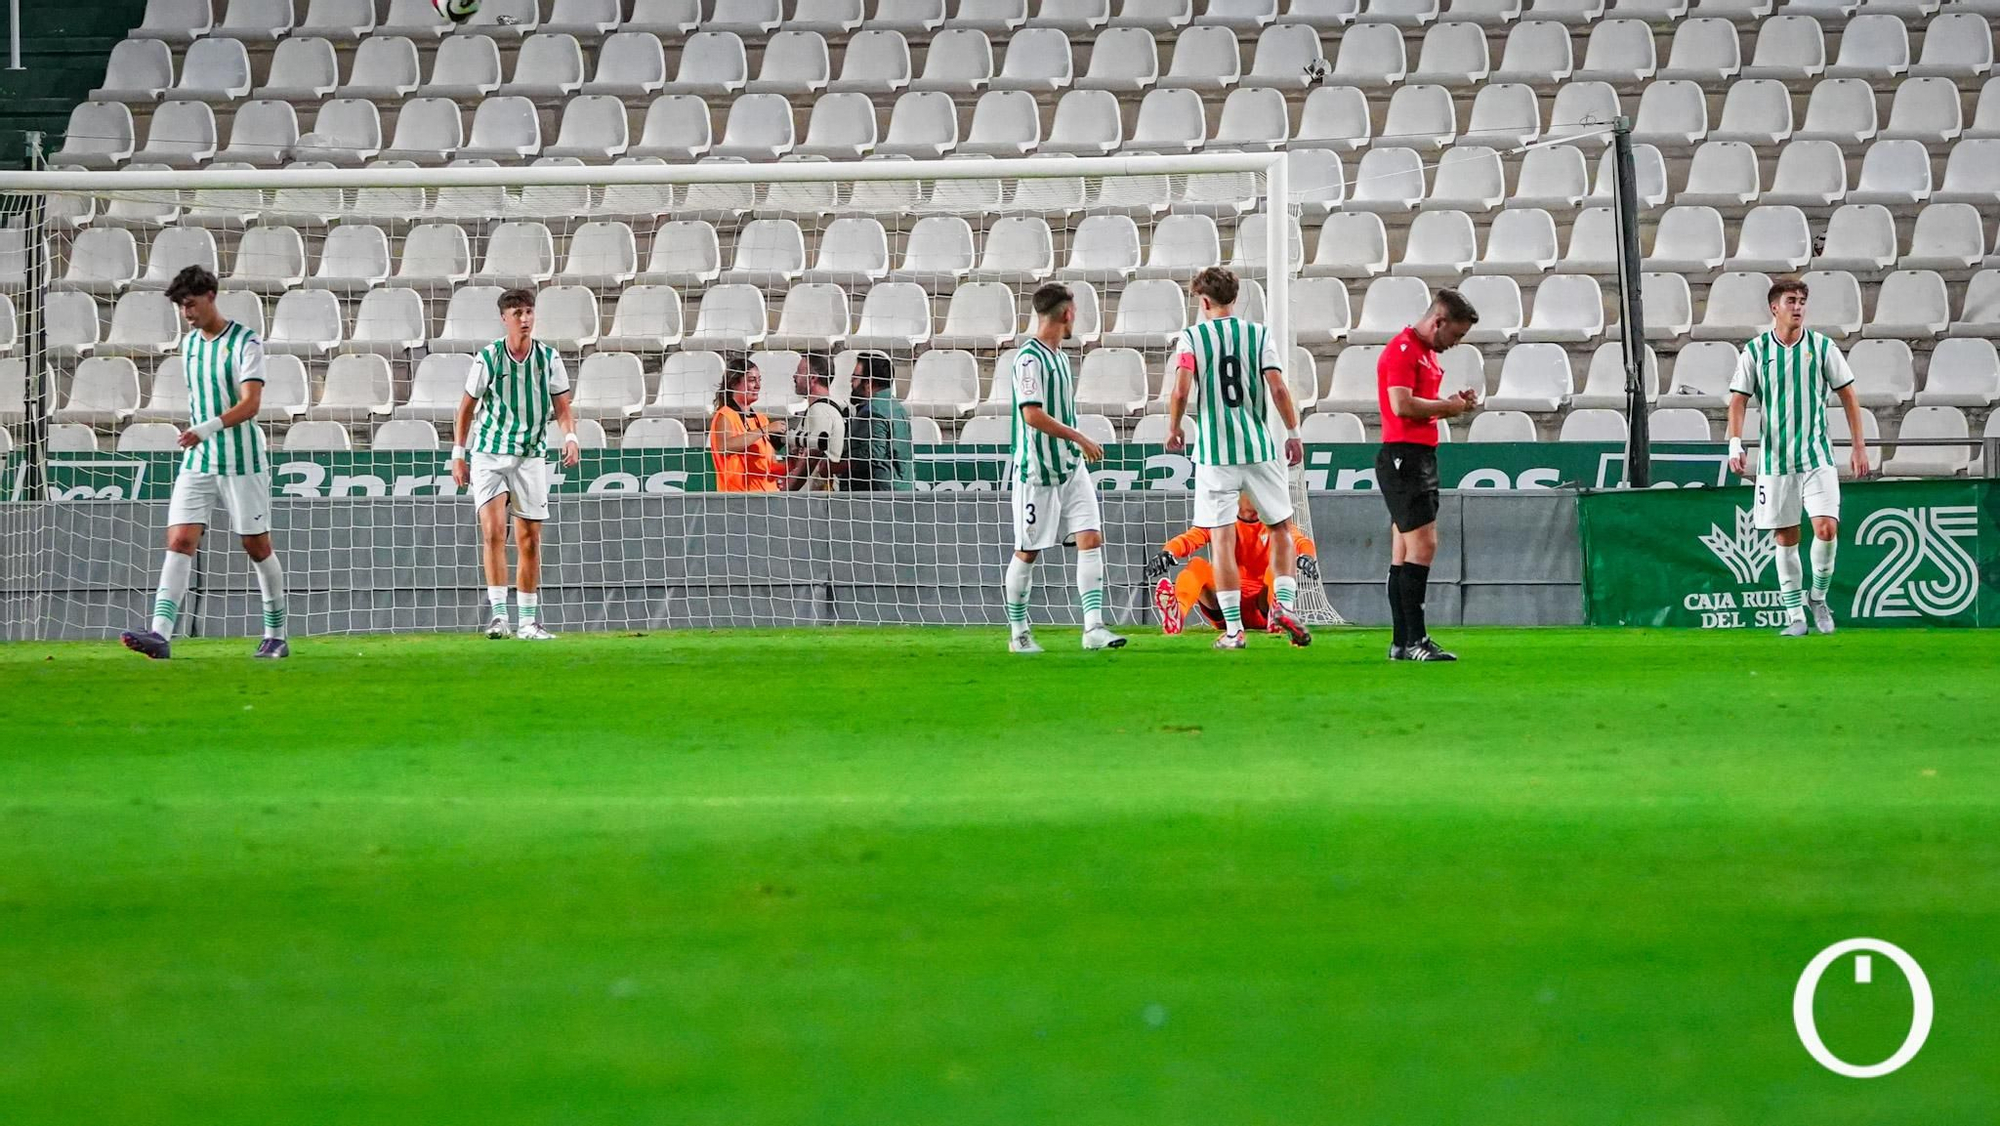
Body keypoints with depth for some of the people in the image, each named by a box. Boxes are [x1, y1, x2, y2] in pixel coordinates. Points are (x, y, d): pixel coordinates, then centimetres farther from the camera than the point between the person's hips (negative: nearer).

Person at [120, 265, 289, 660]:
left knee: (257, 546, 4)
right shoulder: (188, 345, 12)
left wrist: (206, 429, -32)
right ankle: (160, 635, -22)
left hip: (241, 460, -5)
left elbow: (250, 405, -20)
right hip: (196, 463, 5)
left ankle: (276, 637, 18)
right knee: (179, 541, -10)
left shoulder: (245, 343, -10)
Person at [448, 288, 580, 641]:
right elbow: (466, 408, 6)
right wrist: (458, 455, 4)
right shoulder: (488, 358, -5)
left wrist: (570, 437, -17)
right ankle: (498, 613, -20)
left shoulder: (549, 358, -1)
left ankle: (529, 621, 13)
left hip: (531, 456, 2)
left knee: (529, 541, 4)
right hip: (489, 455, -2)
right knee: (493, 531, -18)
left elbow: (562, 408, 3)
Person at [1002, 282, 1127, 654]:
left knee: (1091, 539, -5)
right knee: (1028, 551, 3)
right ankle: (1018, 630, 16)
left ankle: (1093, 628, -10)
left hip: (1071, 468, 8)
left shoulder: (1059, 357, 15)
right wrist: (1080, 440, -17)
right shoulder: (1029, 359, -14)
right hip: (1036, 470, -8)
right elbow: (1033, 415, -22)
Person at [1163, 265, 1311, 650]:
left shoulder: (1191, 338, -1)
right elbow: (1278, 388, -5)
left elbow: (1180, 390, -11)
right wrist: (1293, 433, 4)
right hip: (1260, 447, 1)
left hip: (1214, 450, -1)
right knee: (1282, 527, 18)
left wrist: (1173, 430, 5)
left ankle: (1233, 628, -1)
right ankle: (1283, 604, 3)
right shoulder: (1258, 334, 3)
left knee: (1222, 538, 1)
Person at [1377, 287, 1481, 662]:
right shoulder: (1402, 350, -12)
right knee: (1423, 545, -15)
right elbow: (1402, 405, -22)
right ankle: (1415, 639, -16)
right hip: (1402, 458, -11)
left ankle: (1401, 643, 9)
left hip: (1422, 457, 11)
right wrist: (1447, 406, -10)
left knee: (1404, 553, 9)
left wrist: (1454, 404, 9)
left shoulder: (1428, 354, 20)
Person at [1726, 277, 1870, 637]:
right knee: (1785, 537, 2)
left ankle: (1818, 598, 9)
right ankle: (1795, 616, 9)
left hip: (1817, 456, 0)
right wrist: (1735, 445, -10)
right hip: (1775, 459, 0)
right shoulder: (1755, 350, 1)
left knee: (1826, 528, -14)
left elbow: (1847, 395, 7)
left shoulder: (1822, 347, 1)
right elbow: (1738, 400, 3)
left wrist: (1859, 446, 4)